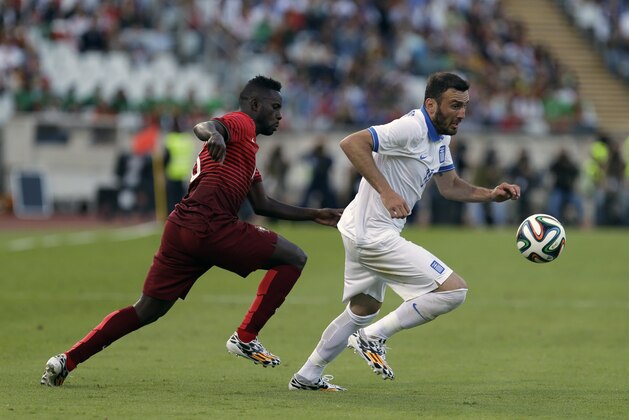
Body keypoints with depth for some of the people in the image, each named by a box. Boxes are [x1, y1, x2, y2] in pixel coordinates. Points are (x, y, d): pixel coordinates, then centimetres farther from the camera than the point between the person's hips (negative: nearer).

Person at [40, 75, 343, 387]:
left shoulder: (247, 150, 32)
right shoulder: (242, 123, 3)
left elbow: (263, 205, 36)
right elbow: (202, 126, -20)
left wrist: (313, 215, 37)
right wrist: (214, 134, -44)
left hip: (181, 227, 10)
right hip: (210, 227, -10)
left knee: (146, 311, 11)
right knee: (294, 258, 0)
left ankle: (67, 360, 5)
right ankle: (245, 337, -3)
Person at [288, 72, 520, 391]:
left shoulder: (439, 137, 11)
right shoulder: (411, 128, -20)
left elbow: (450, 186, 21)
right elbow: (352, 143, -28)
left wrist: (490, 195, 5)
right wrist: (386, 192, -32)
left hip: (363, 232, 11)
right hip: (374, 234, -11)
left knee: (364, 309, 26)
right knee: (453, 290, -11)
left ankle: (307, 377, 32)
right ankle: (373, 337, -5)